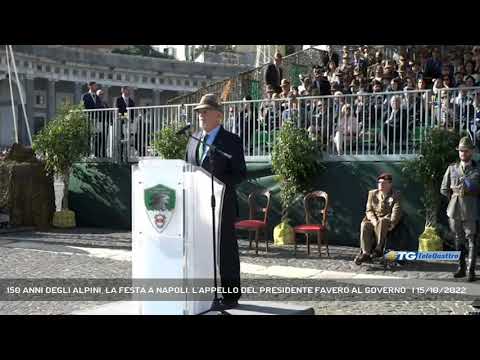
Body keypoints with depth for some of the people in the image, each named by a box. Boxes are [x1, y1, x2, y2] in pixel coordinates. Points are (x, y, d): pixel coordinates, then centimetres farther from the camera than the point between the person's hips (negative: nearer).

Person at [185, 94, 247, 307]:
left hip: (221, 205, -5)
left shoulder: (231, 142, -3)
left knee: (226, 250, 1)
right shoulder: (193, 140, 15)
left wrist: (216, 182, -19)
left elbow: (240, 174, -7)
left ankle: (231, 295, 10)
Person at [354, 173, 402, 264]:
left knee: (381, 222, -38)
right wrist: (374, 221, -16)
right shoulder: (372, 193, 14)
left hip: (387, 220, -3)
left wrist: (392, 224, -25)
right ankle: (365, 253, -38)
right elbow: (369, 210, 5)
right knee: (364, 225, -31)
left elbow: (396, 212, -7)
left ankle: (379, 249, -33)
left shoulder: (396, 195, 6)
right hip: (373, 219, 3)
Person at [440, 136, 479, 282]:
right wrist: (455, 195, 6)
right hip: (454, 210, 3)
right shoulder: (452, 168, 11)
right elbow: (444, 189, 13)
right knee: (459, 240, 10)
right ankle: (461, 267, 18)